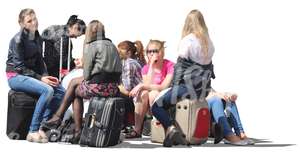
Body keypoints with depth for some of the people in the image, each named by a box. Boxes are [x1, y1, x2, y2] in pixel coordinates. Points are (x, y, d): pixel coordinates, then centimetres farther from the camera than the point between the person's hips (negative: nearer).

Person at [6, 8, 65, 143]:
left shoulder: (38, 38, 9)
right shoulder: (18, 39, -13)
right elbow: (19, 67, -16)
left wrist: (46, 76, -4)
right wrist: (40, 78, -20)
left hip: (32, 75, 7)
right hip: (16, 76, -7)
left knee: (61, 91, -13)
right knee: (47, 90, -30)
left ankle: (43, 126, -16)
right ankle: (33, 131, -26)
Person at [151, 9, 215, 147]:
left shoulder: (187, 40, -9)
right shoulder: (208, 42, 11)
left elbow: (180, 66, -9)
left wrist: (174, 86, -1)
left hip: (188, 87, -7)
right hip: (204, 89, 7)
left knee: (157, 105, -2)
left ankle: (170, 128, -28)